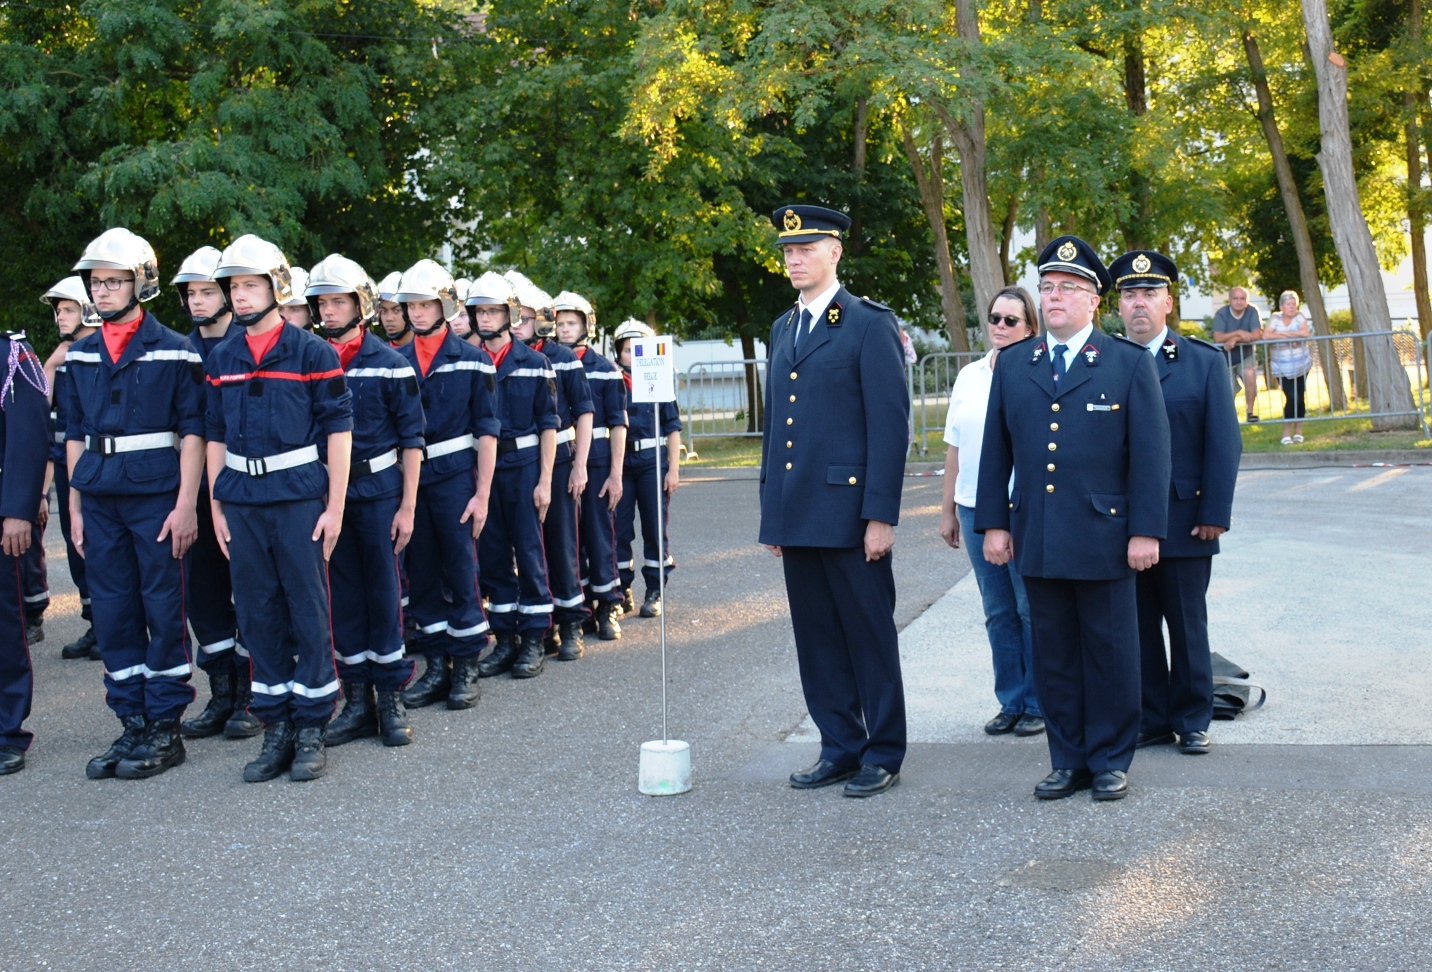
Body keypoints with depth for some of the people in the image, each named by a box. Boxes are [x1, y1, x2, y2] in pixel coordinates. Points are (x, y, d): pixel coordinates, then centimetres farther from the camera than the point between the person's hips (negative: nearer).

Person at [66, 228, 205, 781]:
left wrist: (185, 503, -12)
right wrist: (75, 505, 11)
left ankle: (165, 729, 8)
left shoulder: (172, 350, -3)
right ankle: (132, 725, 17)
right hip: (100, 497, 5)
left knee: (164, 610, 0)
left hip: (156, 492, -5)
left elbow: (193, 430, -6)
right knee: (113, 611, 8)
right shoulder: (81, 356, 13)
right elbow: (76, 435, 16)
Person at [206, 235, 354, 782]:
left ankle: (312, 728, 9)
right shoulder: (221, 359, 10)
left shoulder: (312, 352, -3)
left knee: (309, 609, 0)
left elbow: (339, 429, -4)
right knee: (257, 612, 7)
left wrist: (335, 506, -8)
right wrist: (216, 506, 9)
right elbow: (216, 435, 15)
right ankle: (275, 727, 17)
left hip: (299, 496, -4)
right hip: (242, 501, 4)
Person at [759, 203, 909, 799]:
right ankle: (841, 747, 21)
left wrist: (881, 515, -15)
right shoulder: (782, 330, 16)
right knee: (816, 637, 11)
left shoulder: (870, 324, -6)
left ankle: (883, 754, 13)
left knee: (869, 635, 3)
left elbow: (889, 424, -10)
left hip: (849, 513, -7)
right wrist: (772, 512, 15)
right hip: (796, 514, 7)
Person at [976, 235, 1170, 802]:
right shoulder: (1012, 364, 10)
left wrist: (1146, 531, -8)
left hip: (1104, 536, -3)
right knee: (1053, 654, 8)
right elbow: (996, 450, 11)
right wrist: (993, 522, 6)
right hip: (1036, 538, 3)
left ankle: (1110, 760, 17)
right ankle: (1068, 760, 18)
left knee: (1110, 651, 5)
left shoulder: (1130, 364, 1)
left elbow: (1150, 453, -2)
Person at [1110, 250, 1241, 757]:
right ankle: (1151, 719, 19)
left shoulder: (1204, 360, 2)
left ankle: (1192, 720, 20)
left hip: (1184, 521, -1)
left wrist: (1214, 514, -8)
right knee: (1137, 628, 8)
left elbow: (1224, 443, -1)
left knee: (1188, 626, 8)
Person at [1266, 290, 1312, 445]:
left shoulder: (1299, 317, -1)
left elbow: (1306, 333, -18)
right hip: (1282, 368, -2)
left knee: (1300, 397, 4)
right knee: (1292, 398, -13)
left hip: (1301, 366, 2)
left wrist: (1283, 333, -16)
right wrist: (1290, 336, -17)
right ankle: (1286, 433, 1)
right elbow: (1266, 335, -18)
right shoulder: (1275, 317, -4)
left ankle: (1298, 431, 20)